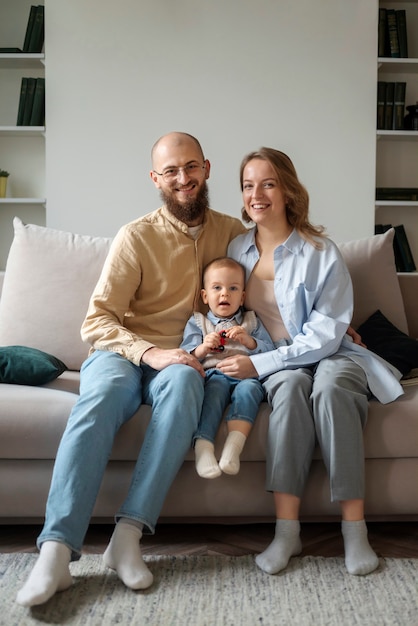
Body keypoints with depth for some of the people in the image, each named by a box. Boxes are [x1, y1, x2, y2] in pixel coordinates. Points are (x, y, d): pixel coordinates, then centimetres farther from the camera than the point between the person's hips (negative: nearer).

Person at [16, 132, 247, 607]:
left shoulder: (231, 231, 12)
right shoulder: (137, 237, 1)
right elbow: (96, 322, -6)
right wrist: (151, 353, -24)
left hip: (179, 360, 2)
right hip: (123, 353, -1)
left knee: (184, 381, -36)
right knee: (101, 397, -37)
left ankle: (128, 536, -37)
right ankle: (56, 551, -39)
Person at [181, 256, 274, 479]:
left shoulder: (251, 321, 28)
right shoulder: (197, 322, 25)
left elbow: (270, 351, 14)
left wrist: (249, 341, -5)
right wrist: (202, 349, -11)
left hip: (247, 374, 1)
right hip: (213, 374, -1)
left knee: (249, 388, -34)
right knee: (216, 386, -36)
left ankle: (233, 446, -47)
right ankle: (203, 446, -48)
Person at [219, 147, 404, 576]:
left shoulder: (320, 252, -9)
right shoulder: (236, 249, 5)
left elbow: (325, 335, -14)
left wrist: (258, 364, -21)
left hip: (330, 355, -2)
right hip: (276, 364, 2)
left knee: (329, 387, -36)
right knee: (290, 387, -33)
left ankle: (354, 527, -28)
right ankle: (287, 529, -32)